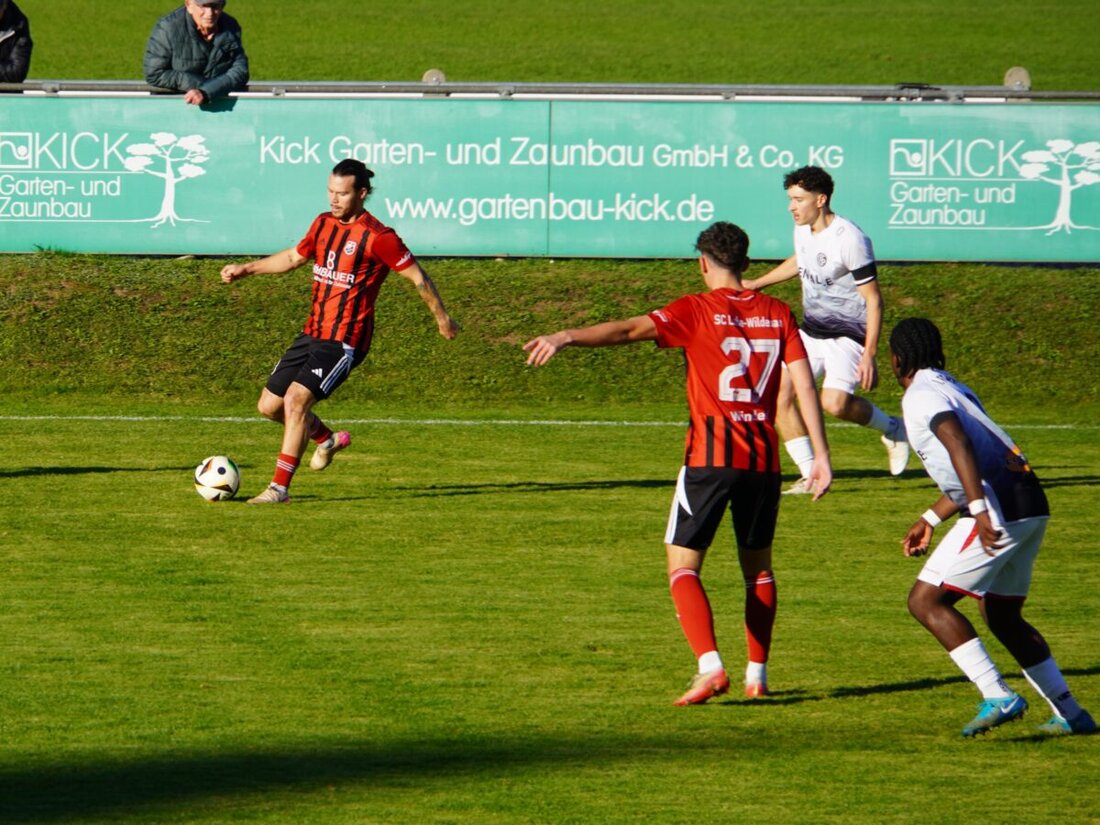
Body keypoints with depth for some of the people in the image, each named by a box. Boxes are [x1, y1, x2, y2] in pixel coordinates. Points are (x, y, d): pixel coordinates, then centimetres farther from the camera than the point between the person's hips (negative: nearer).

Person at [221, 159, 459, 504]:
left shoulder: (377, 237, -15)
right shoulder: (324, 224, 8)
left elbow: (417, 276, -6)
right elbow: (294, 257, 25)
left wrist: (442, 318, 2)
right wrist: (247, 269, 19)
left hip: (345, 340, -8)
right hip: (312, 333, 8)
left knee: (296, 398, -23)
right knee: (269, 405, 8)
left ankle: (279, 488, -17)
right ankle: (327, 439, 36)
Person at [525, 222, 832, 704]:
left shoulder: (696, 311, -2)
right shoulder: (778, 314, 9)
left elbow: (630, 330, -15)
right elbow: (804, 382, 3)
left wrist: (565, 338, -22)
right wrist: (821, 455, 4)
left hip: (711, 454, -4)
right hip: (764, 458, 4)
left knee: (682, 566, 0)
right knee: (758, 566, 20)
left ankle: (710, 665, -18)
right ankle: (757, 674, 20)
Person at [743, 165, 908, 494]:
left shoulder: (849, 239, -21)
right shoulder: (802, 230, 2)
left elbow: (873, 299, -19)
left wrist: (869, 356, -23)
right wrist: (756, 284, 35)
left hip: (848, 335, -8)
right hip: (811, 332, 8)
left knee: (835, 403, -26)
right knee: (781, 391, -6)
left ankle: (892, 429, 3)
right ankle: (810, 475, 4)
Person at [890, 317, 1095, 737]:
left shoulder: (921, 396, -4)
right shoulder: (954, 389, 25)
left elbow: (959, 444, -23)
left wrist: (980, 510, -32)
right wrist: (929, 519, 37)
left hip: (1001, 510, -9)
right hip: (1031, 504, 9)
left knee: (926, 601, -6)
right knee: (1002, 616, 22)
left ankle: (998, 697, -16)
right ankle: (1070, 714, 19)